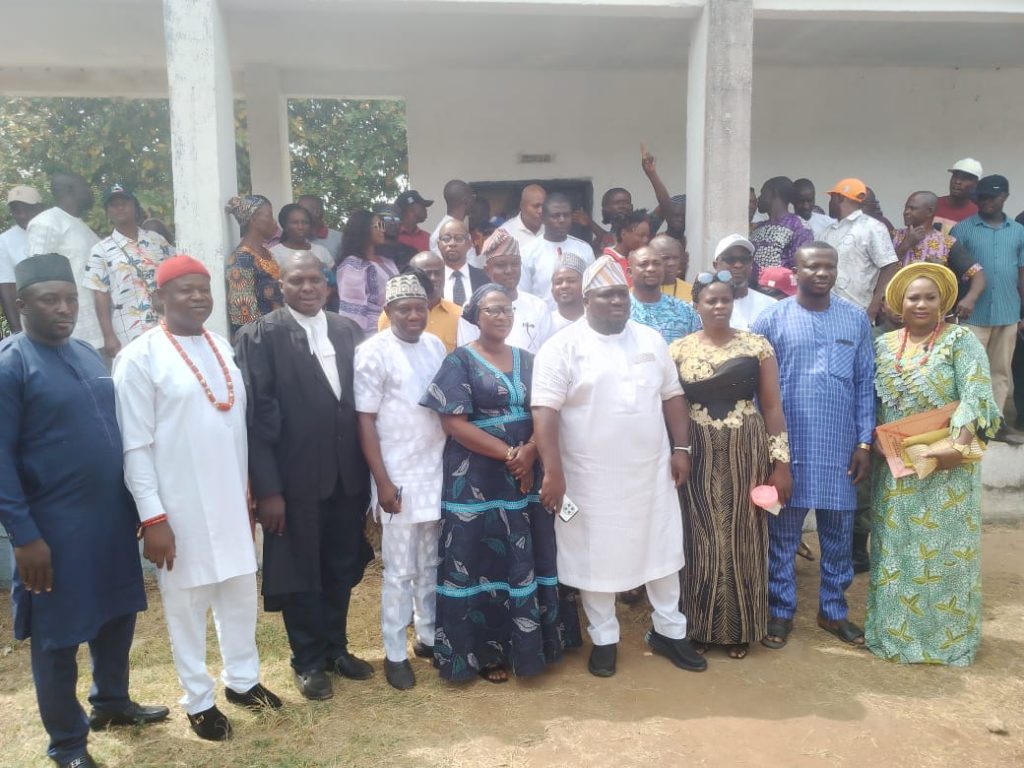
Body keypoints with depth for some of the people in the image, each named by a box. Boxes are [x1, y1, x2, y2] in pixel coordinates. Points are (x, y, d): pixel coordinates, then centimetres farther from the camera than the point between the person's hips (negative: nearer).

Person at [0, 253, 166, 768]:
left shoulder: (87, 354, 9)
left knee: (118, 614, 19)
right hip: (55, 527, -6)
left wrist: (135, 505, 15)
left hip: (111, 517, 7)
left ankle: (111, 702, 42)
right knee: (58, 635, 10)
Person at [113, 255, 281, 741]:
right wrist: (153, 517, -14)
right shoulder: (139, 357, -11)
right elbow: (135, 445, -12)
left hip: (229, 500, 6)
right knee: (186, 602, 9)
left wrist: (246, 492, 13)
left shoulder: (221, 347, 7)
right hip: (178, 507, -5)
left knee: (241, 591, 15)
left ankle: (242, 680, 35)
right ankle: (198, 700, 27)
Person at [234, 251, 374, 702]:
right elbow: (255, 415, -11)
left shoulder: (349, 331, 6)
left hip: (348, 475, 5)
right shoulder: (260, 336, -8)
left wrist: (369, 470, 5)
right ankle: (308, 661, 30)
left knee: (342, 569, 17)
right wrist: (266, 488, -15)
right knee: (300, 573, 11)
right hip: (296, 478, -4)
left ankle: (336, 648, 37)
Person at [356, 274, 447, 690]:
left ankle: (428, 636, 33)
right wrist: (383, 482, -14)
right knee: (400, 570, 5)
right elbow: (365, 421, -11)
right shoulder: (373, 352, -11)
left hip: (438, 471, 5)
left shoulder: (436, 345, 6)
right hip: (399, 478, -5)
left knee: (431, 565, 16)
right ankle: (395, 654, 20)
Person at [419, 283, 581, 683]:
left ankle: (527, 642, 27)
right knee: (483, 562, 4)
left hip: (527, 476, 5)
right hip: (477, 480, -5)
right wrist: (508, 454, -16)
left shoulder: (527, 360, 10)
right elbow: (454, 423, -13)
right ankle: (485, 651, 18)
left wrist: (530, 452, -15)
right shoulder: (460, 361, -5)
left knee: (528, 560, 11)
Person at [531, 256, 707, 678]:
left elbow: (672, 396, 12)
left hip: (651, 472, 5)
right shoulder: (562, 347, -10)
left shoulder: (651, 340, 7)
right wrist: (553, 472, -21)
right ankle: (604, 639, 28)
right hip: (592, 477, -4)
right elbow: (545, 412, -16)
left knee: (662, 550, 15)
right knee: (597, 557, 9)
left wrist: (681, 448, 6)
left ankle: (669, 630, 34)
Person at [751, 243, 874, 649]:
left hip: (841, 447, 3)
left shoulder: (856, 319, 3)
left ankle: (833, 610, 30)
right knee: (782, 535, 8)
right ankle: (781, 612, 23)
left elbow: (865, 383, 5)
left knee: (838, 534, 13)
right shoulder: (772, 319, -4)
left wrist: (865, 442, 1)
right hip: (788, 446, -2)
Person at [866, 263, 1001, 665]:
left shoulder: (961, 340, -5)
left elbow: (977, 396, -15)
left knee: (942, 550, 4)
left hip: (945, 467, -4)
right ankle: (895, 630, 24)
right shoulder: (884, 345, 7)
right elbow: (872, 401, 10)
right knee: (896, 550, 11)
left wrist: (958, 446, -25)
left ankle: (947, 635, 19)